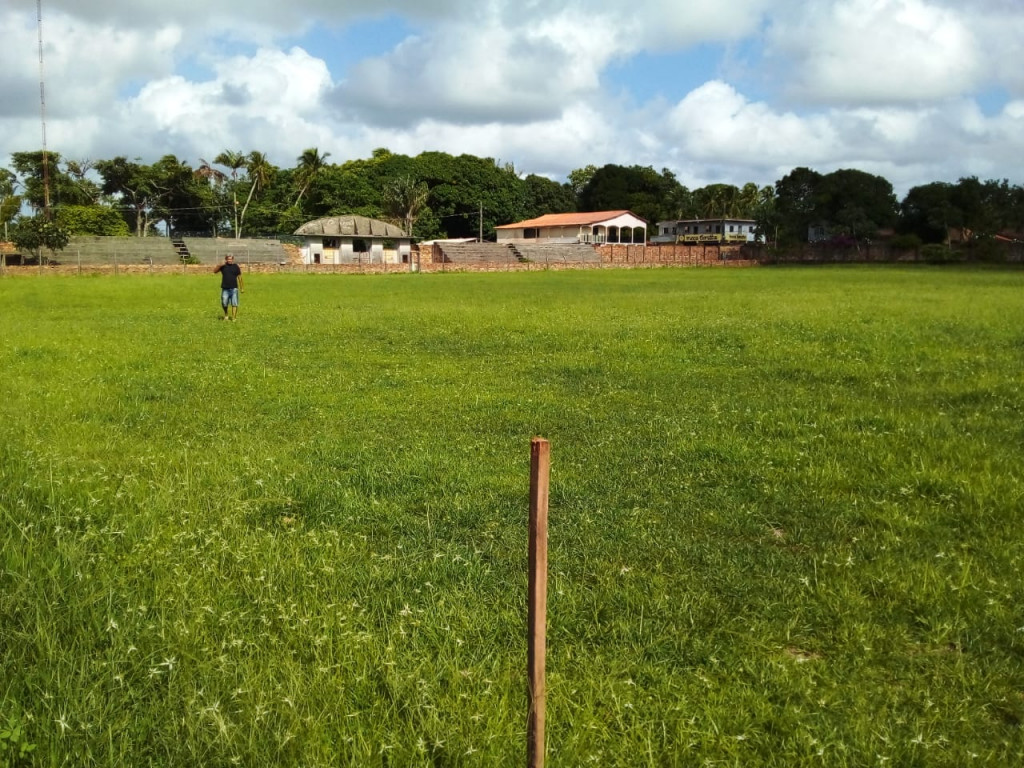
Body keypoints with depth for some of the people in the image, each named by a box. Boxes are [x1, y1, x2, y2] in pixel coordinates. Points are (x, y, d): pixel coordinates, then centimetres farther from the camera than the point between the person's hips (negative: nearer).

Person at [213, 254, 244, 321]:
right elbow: (215, 271, -5)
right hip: (225, 289, 1)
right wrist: (220, 265, -18)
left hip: (234, 288, -1)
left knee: (234, 304, -3)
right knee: (224, 304, 1)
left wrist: (241, 288, 6)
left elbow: (239, 277, 7)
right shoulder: (223, 266, 4)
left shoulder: (236, 267, 4)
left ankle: (233, 318, 1)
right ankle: (226, 315, 26)